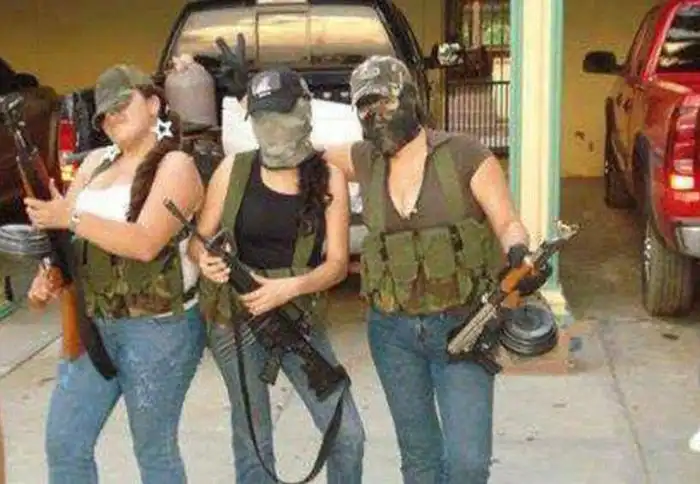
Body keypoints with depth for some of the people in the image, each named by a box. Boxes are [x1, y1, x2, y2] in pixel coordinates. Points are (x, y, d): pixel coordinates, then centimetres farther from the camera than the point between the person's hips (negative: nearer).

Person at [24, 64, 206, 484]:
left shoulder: (175, 165, -8)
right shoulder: (96, 162, 13)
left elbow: (145, 242, -21)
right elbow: (59, 221, 10)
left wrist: (73, 218, -21)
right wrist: (49, 273, -10)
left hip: (159, 328, -7)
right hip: (93, 325, 7)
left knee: (154, 450, 5)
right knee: (64, 444, 9)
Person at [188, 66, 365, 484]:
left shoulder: (329, 178, -3)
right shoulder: (234, 169, -3)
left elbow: (337, 263, -6)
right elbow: (198, 239, 3)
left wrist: (290, 287, -23)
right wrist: (206, 260, -20)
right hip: (235, 318, 0)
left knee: (347, 435, 0)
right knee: (253, 442, 8)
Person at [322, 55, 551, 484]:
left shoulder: (464, 154, -8)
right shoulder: (365, 161, 4)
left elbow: (508, 223, -7)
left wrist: (519, 253, -29)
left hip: (462, 326, -4)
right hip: (393, 332, 4)